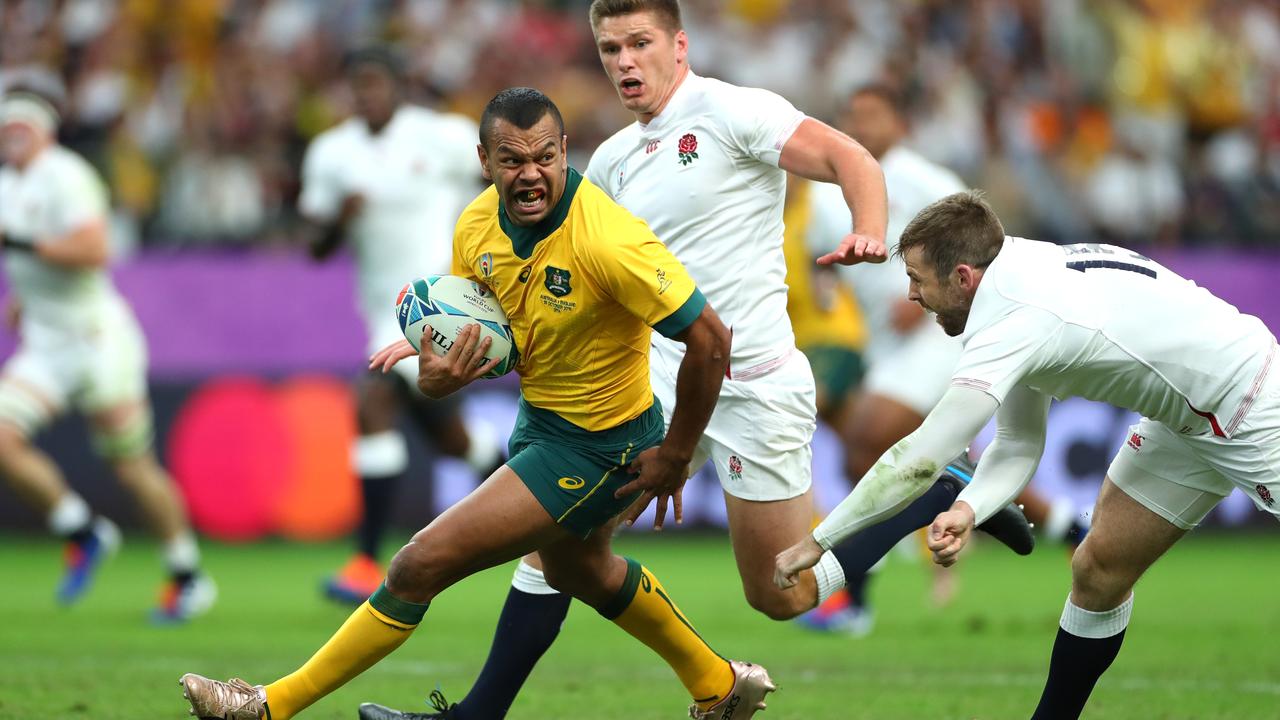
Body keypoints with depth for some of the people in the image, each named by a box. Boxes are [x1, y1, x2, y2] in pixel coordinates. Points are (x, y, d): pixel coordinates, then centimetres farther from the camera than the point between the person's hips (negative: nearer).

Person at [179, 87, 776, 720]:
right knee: (576, 569, 33)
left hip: (596, 448, -9)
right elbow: (478, 331, 4)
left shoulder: (606, 241, -31)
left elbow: (709, 338, -27)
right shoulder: (478, 227, -10)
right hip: (538, 417, 9)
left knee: (423, 563, -11)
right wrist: (439, 374, -20)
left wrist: (675, 456, -19)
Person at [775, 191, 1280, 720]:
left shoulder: (1016, 323, -28)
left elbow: (915, 463, -26)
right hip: (1186, 421, 9)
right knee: (1099, 570, 8)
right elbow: (1017, 448, 5)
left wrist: (815, 543, -18)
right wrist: (967, 511, -15)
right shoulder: (1027, 275, 1)